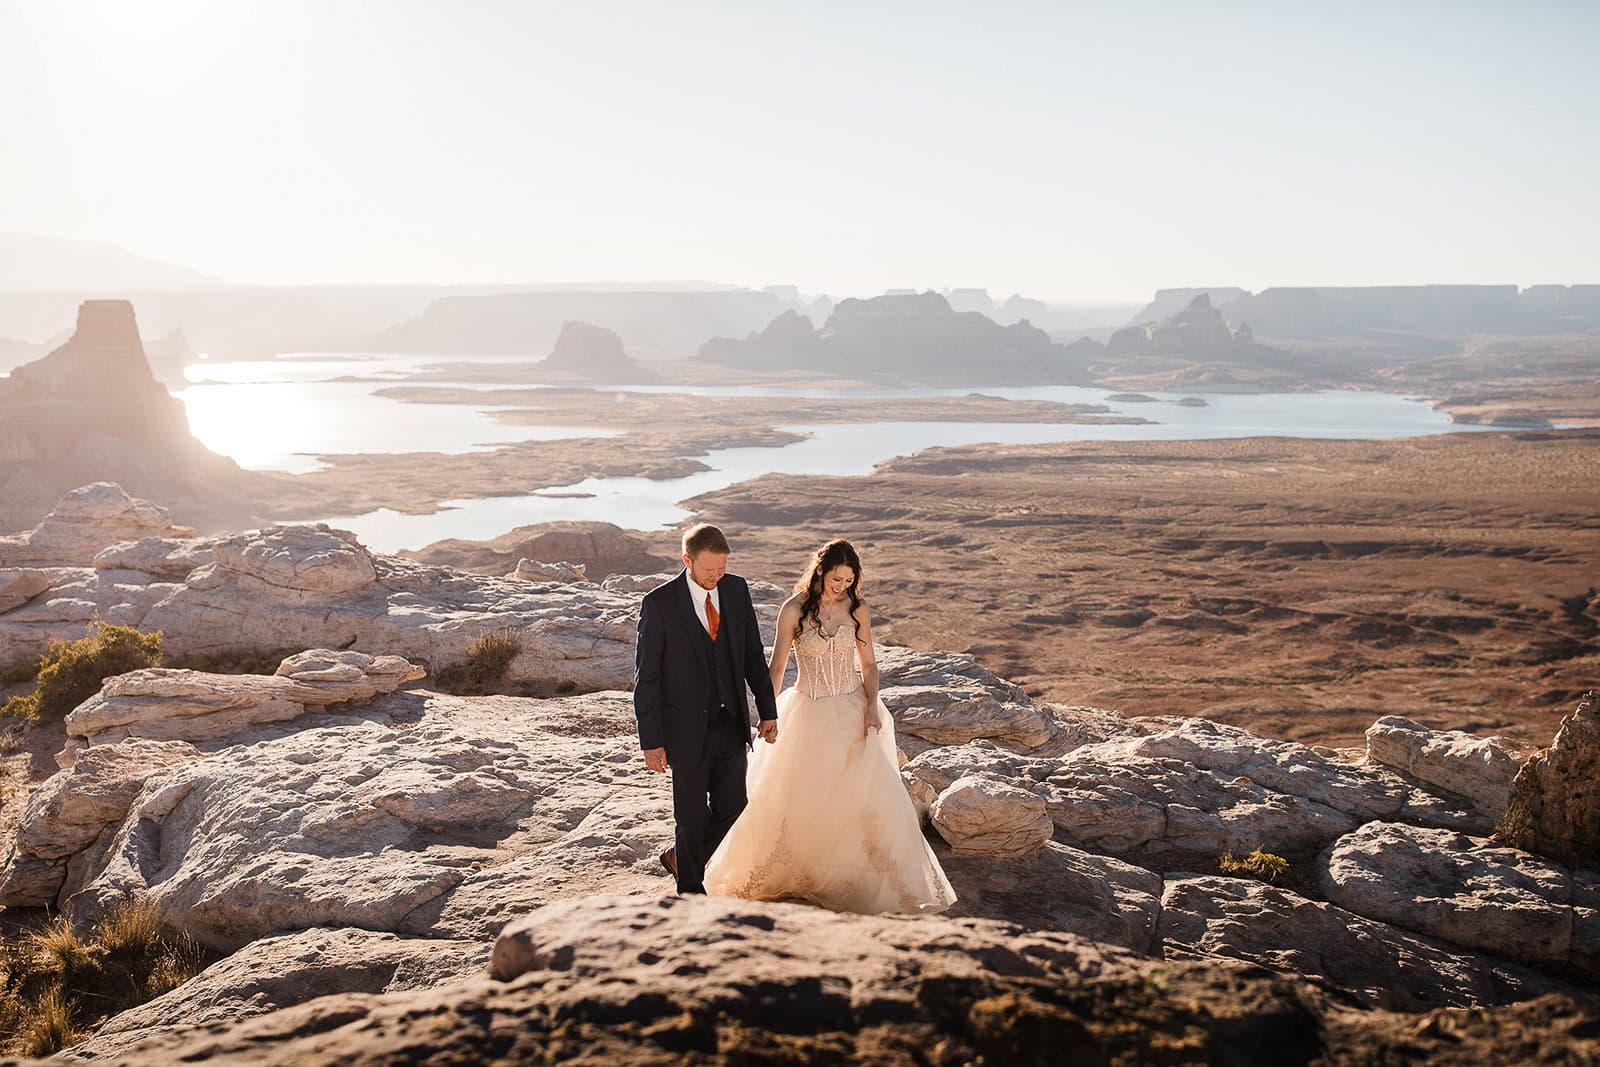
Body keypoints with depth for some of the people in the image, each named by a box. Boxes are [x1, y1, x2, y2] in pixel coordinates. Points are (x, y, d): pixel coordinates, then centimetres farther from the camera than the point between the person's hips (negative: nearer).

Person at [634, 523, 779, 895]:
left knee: (731, 809, 10)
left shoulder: (736, 589, -1)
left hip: (731, 724, 5)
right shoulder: (659, 603, -15)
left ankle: (680, 858, 36)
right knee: (693, 815, 6)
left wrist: (768, 711, 6)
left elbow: (753, 654, 8)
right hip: (687, 729, -4)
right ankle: (690, 886, 29)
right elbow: (646, 677, -11)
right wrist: (651, 741, -11)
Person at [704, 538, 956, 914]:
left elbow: (868, 663, 5)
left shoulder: (857, 609, -3)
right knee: (797, 801, 7)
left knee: (872, 796, -4)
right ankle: (788, 873, 32)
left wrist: (872, 705, -9)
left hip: (852, 714, 2)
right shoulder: (794, 610, -10)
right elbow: (777, 666, -5)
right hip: (810, 714, -1)